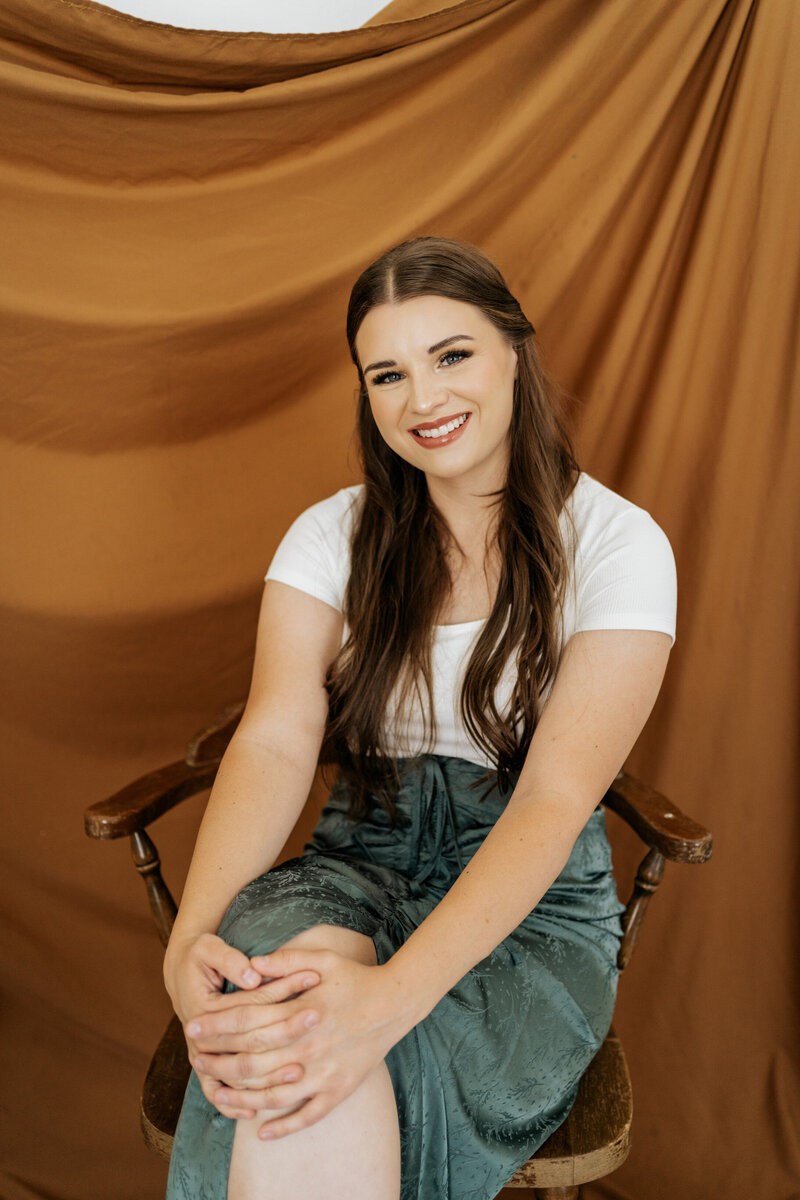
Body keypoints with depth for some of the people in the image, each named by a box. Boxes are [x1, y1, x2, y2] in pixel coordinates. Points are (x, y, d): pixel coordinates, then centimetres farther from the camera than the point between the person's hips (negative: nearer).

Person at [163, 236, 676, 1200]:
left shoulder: (617, 544, -7)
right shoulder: (332, 537, 3)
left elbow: (555, 799, -18)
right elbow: (275, 737, -10)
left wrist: (392, 995, -32)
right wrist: (192, 934, -28)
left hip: (533, 905, -2)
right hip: (359, 866, 2)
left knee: (312, 1090, -31)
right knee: (280, 1053, -33)